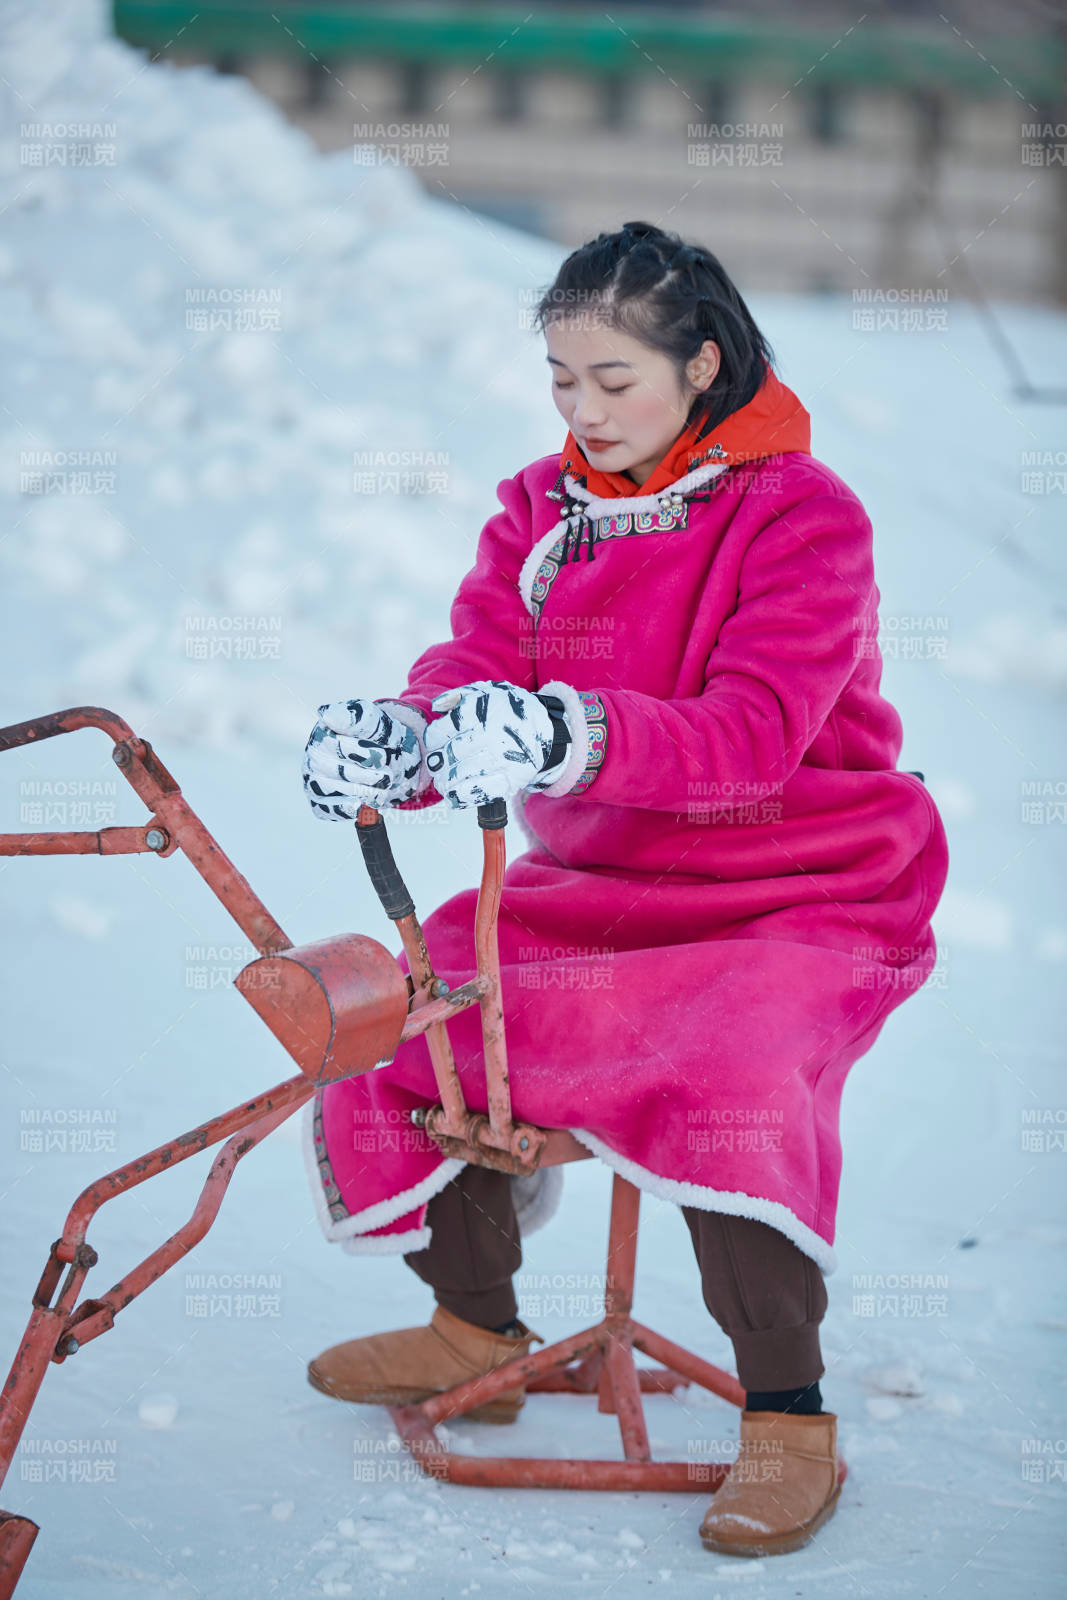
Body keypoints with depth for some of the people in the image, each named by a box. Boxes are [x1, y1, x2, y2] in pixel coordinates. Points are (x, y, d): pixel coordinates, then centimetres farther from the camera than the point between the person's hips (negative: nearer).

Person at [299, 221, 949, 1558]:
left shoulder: (803, 516, -13)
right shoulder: (540, 510, 5)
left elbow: (754, 729, -28)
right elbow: (473, 673, -8)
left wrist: (578, 736, -45)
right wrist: (398, 739, -33)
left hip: (801, 894, -6)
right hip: (595, 884, 6)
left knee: (739, 1070, -33)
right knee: (416, 1011, -10)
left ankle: (789, 1419, -16)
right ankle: (478, 1324, 13)